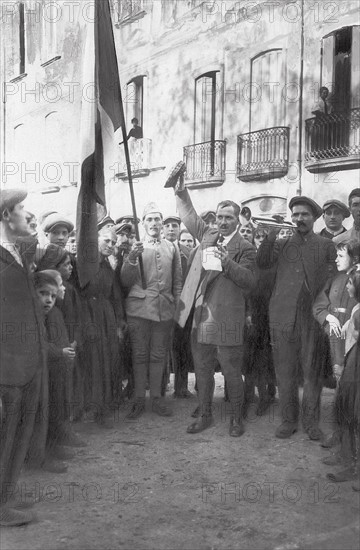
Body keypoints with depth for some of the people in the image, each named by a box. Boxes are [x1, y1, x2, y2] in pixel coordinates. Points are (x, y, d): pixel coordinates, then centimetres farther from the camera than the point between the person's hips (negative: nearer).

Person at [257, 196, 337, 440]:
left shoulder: (326, 245, 9)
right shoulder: (282, 242, 10)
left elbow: (333, 282, 5)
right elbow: (262, 264, -3)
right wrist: (271, 236, -15)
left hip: (313, 317, 0)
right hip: (283, 315, 1)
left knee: (313, 371, 5)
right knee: (285, 371, 5)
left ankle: (311, 421, 17)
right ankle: (288, 419, 17)